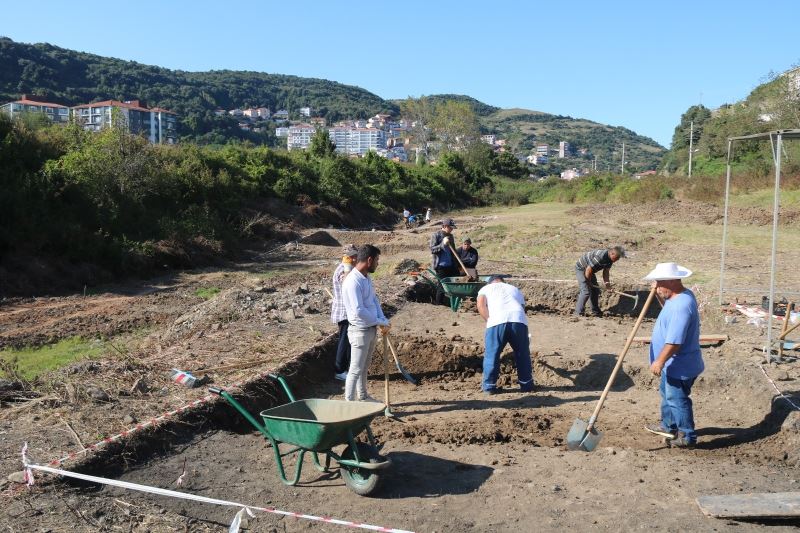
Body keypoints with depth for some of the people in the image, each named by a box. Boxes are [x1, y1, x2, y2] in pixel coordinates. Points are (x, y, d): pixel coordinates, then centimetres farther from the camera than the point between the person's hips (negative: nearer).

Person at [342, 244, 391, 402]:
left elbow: (375, 300, 13)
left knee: (364, 367, 21)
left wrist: (383, 321, -3)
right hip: (360, 331, -9)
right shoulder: (353, 281, -24)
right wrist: (380, 322, -16)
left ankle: (363, 397, 34)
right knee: (356, 369, -2)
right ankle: (349, 402, 6)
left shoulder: (366, 278, 6)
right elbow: (359, 311, -28)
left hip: (372, 329, 9)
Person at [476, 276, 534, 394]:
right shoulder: (515, 289, 37)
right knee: (522, 354, 18)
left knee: (492, 354, 10)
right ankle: (526, 384, 26)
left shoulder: (485, 288, 28)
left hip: (497, 321, -2)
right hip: (519, 320, 3)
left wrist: (489, 320, 10)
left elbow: (481, 305, 8)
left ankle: (489, 386, 17)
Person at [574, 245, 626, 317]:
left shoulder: (610, 259, -6)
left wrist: (607, 282, -15)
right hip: (581, 268, -9)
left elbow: (606, 271, 1)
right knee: (586, 291, -16)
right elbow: (589, 270, -31)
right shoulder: (600, 257, -35)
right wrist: (588, 282, -17)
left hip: (589, 270, 9)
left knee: (595, 290, 9)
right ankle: (579, 313, -10)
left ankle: (595, 311, 18)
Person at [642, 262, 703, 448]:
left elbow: (674, 341, -31)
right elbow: (667, 305, 28)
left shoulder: (681, 306, -31)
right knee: (667, 393, 26)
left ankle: (687, 437, 20)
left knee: (677, 400, 5)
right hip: (673, 364, 11)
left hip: (679, 366, -11)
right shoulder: (681, 296, 3)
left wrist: (660, 361, -21)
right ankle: (668, 426, 43)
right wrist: (659, 293, 10)